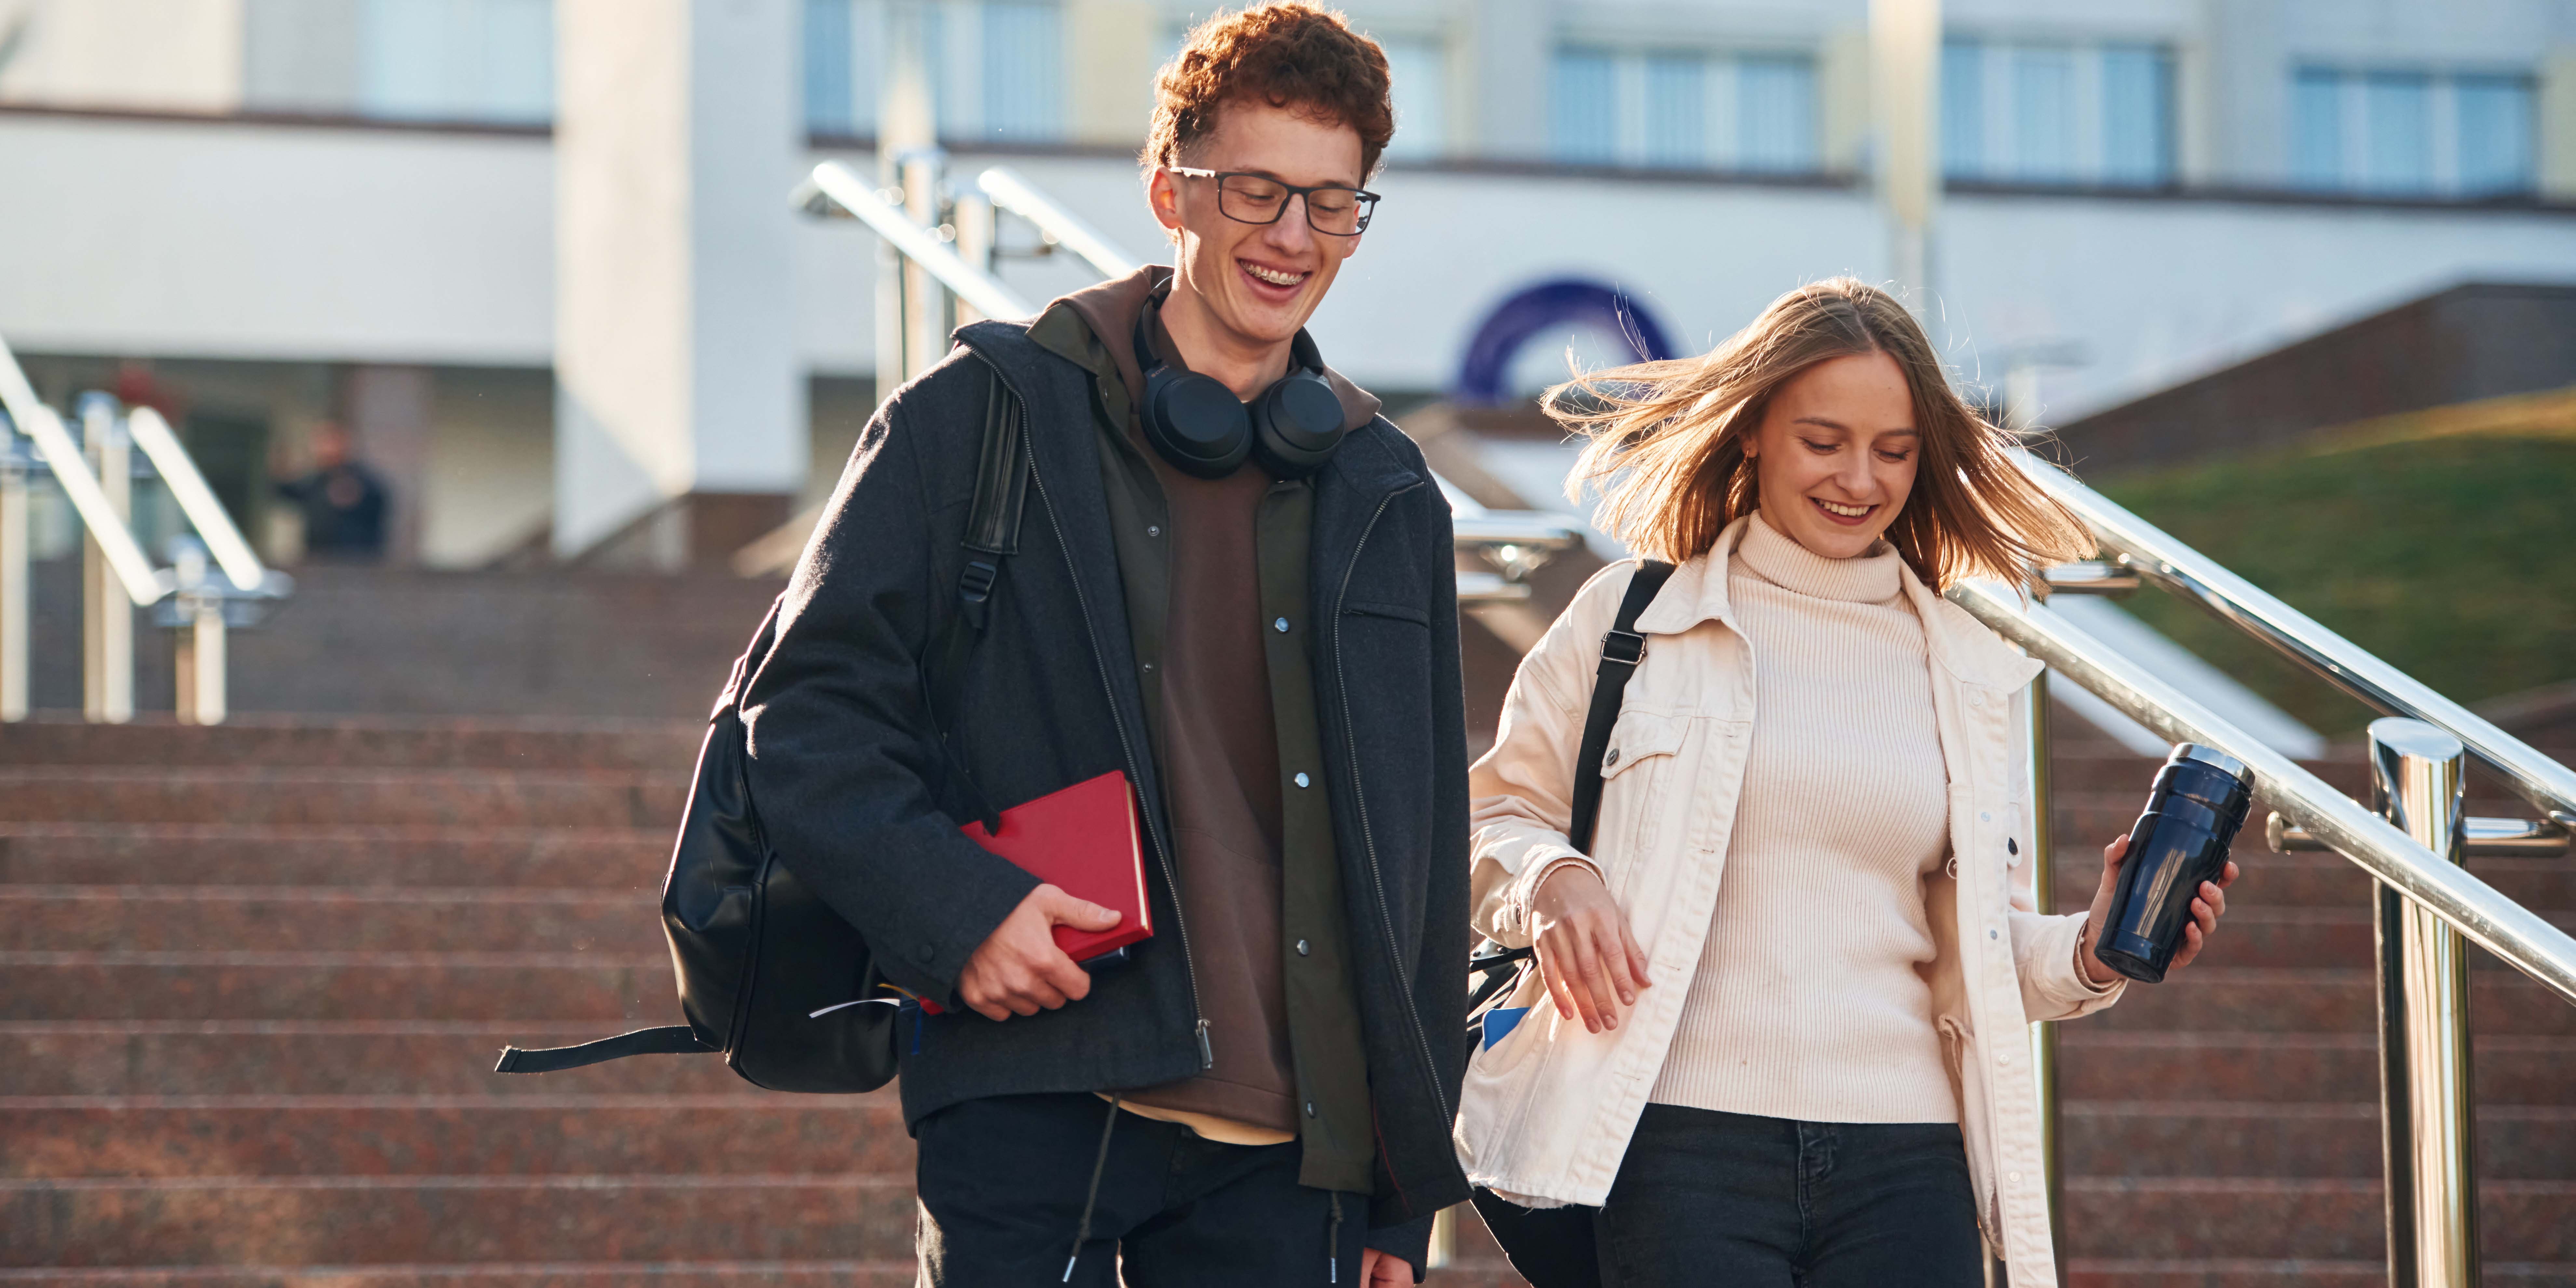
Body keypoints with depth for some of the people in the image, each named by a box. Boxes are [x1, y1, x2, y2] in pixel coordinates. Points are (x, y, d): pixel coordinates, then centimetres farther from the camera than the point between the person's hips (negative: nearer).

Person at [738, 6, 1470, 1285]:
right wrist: (952, 901, -17)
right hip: (1034, 1097, -4)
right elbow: (808, 711, 0)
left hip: (1282, 1147, 4)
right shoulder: (983, 418, 4)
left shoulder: (1385, 501, 16)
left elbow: (1423, 865, 19)